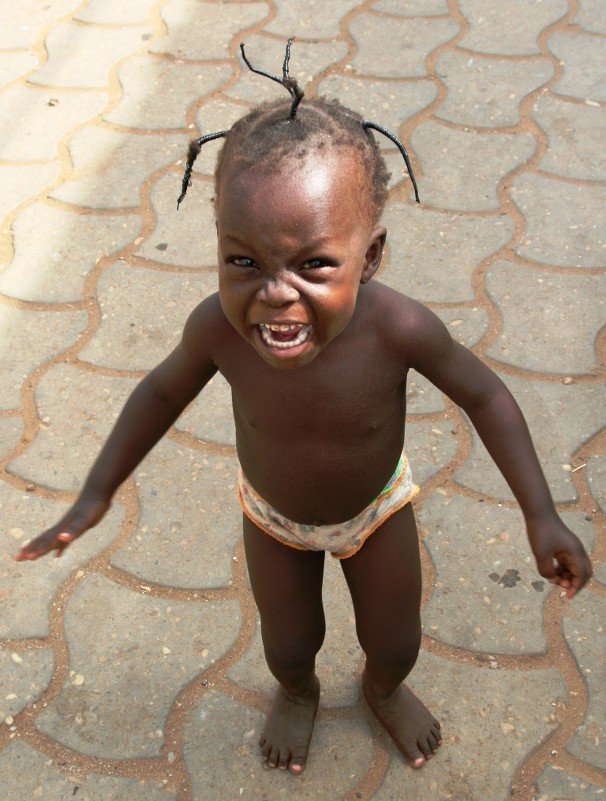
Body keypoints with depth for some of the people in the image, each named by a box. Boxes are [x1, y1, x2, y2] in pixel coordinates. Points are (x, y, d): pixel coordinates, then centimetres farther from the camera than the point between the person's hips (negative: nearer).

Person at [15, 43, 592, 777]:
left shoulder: (397, 329, -40)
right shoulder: (218, 328, -37)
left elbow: (483, 395, -21)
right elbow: (163, 391, -14)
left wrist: (541, 516, -21)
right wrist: (95, 496, -12)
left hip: (377, 508, 0)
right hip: (273, 514, 1)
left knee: (396, 644, 18)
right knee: (288, 645, 19)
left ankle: (383, 688, 57)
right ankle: (297, 692, 59)